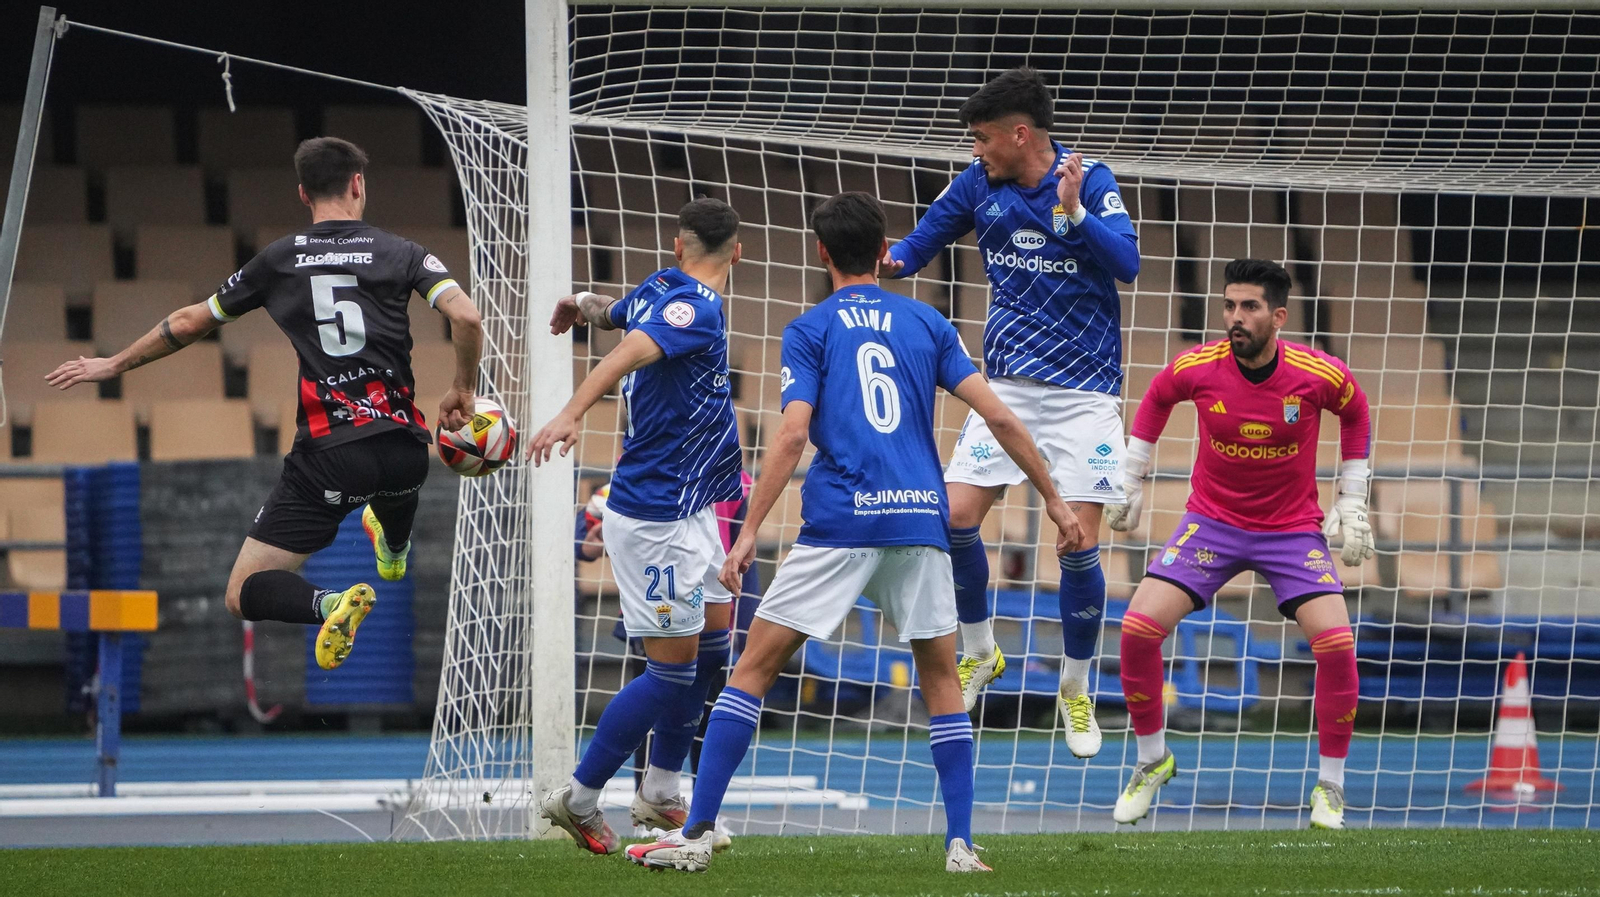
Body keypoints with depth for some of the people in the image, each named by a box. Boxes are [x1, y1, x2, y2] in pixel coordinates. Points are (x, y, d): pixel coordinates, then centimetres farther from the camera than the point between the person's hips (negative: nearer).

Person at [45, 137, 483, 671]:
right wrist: (463, 391, 9)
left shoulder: (278, 261, 8)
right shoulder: (400, 253, 5)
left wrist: (115, 365, 32)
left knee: (244, 596, 2)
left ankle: (329, 604, -27)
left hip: (327, 457, -3)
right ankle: (394, 551, 72)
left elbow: (188, 324, 17)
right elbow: (466, 316, -10)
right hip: (405, 449, 3)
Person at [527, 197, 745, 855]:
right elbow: (630, 352, -38)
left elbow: (610, 312, 28)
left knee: (713, 644, 15)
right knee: (673, 667, -5)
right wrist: (570, 416, -51)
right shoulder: (695, 307, -21)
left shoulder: (660, 291, 7)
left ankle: (660, 793, 22)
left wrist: (581, 302, 50)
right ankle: (578, 800, 3)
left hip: (687, 512, 10)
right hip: (656, 514, -10)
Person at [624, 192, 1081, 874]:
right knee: (941, 676, 16)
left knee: (755, 666, 2)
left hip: (839, 524, -3)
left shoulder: (810, 330, 5)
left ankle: (697, 834, -5)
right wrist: (1053, 497, 13)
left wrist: (749, 533, -8)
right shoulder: (926, 323, 13)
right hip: (921, 518, 3)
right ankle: (960, 845, 7)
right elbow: (998, 416, 6)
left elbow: (791, 437, -7)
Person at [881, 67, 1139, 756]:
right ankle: (979, 654, 16)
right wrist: (891, 262, -8)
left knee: (1079, 544, -6)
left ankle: (1076, 691, 12)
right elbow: (927, 236, 14)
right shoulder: (978, 184, 1)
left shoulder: (1090, 181, -10)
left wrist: (1072, 211, -33)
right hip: (1007, 381, 4)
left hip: (1083, 389, -3)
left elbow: (1126, 263, -20)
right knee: (955, 517, -9)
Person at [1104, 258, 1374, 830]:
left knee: (1336, 643, -19)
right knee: (1138, 628, -14)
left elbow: (1355, 413, 6)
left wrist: (1351, 503, 6)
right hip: (1212, 520, 1)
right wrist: (1130, 484, 12)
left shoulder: (1320, 376, -17)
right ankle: (1152, 759, 10)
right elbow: (1156, 398, 9)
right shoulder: (1198, 369, -14)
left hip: (1293, 527, -1)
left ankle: (1330, 785, 1)